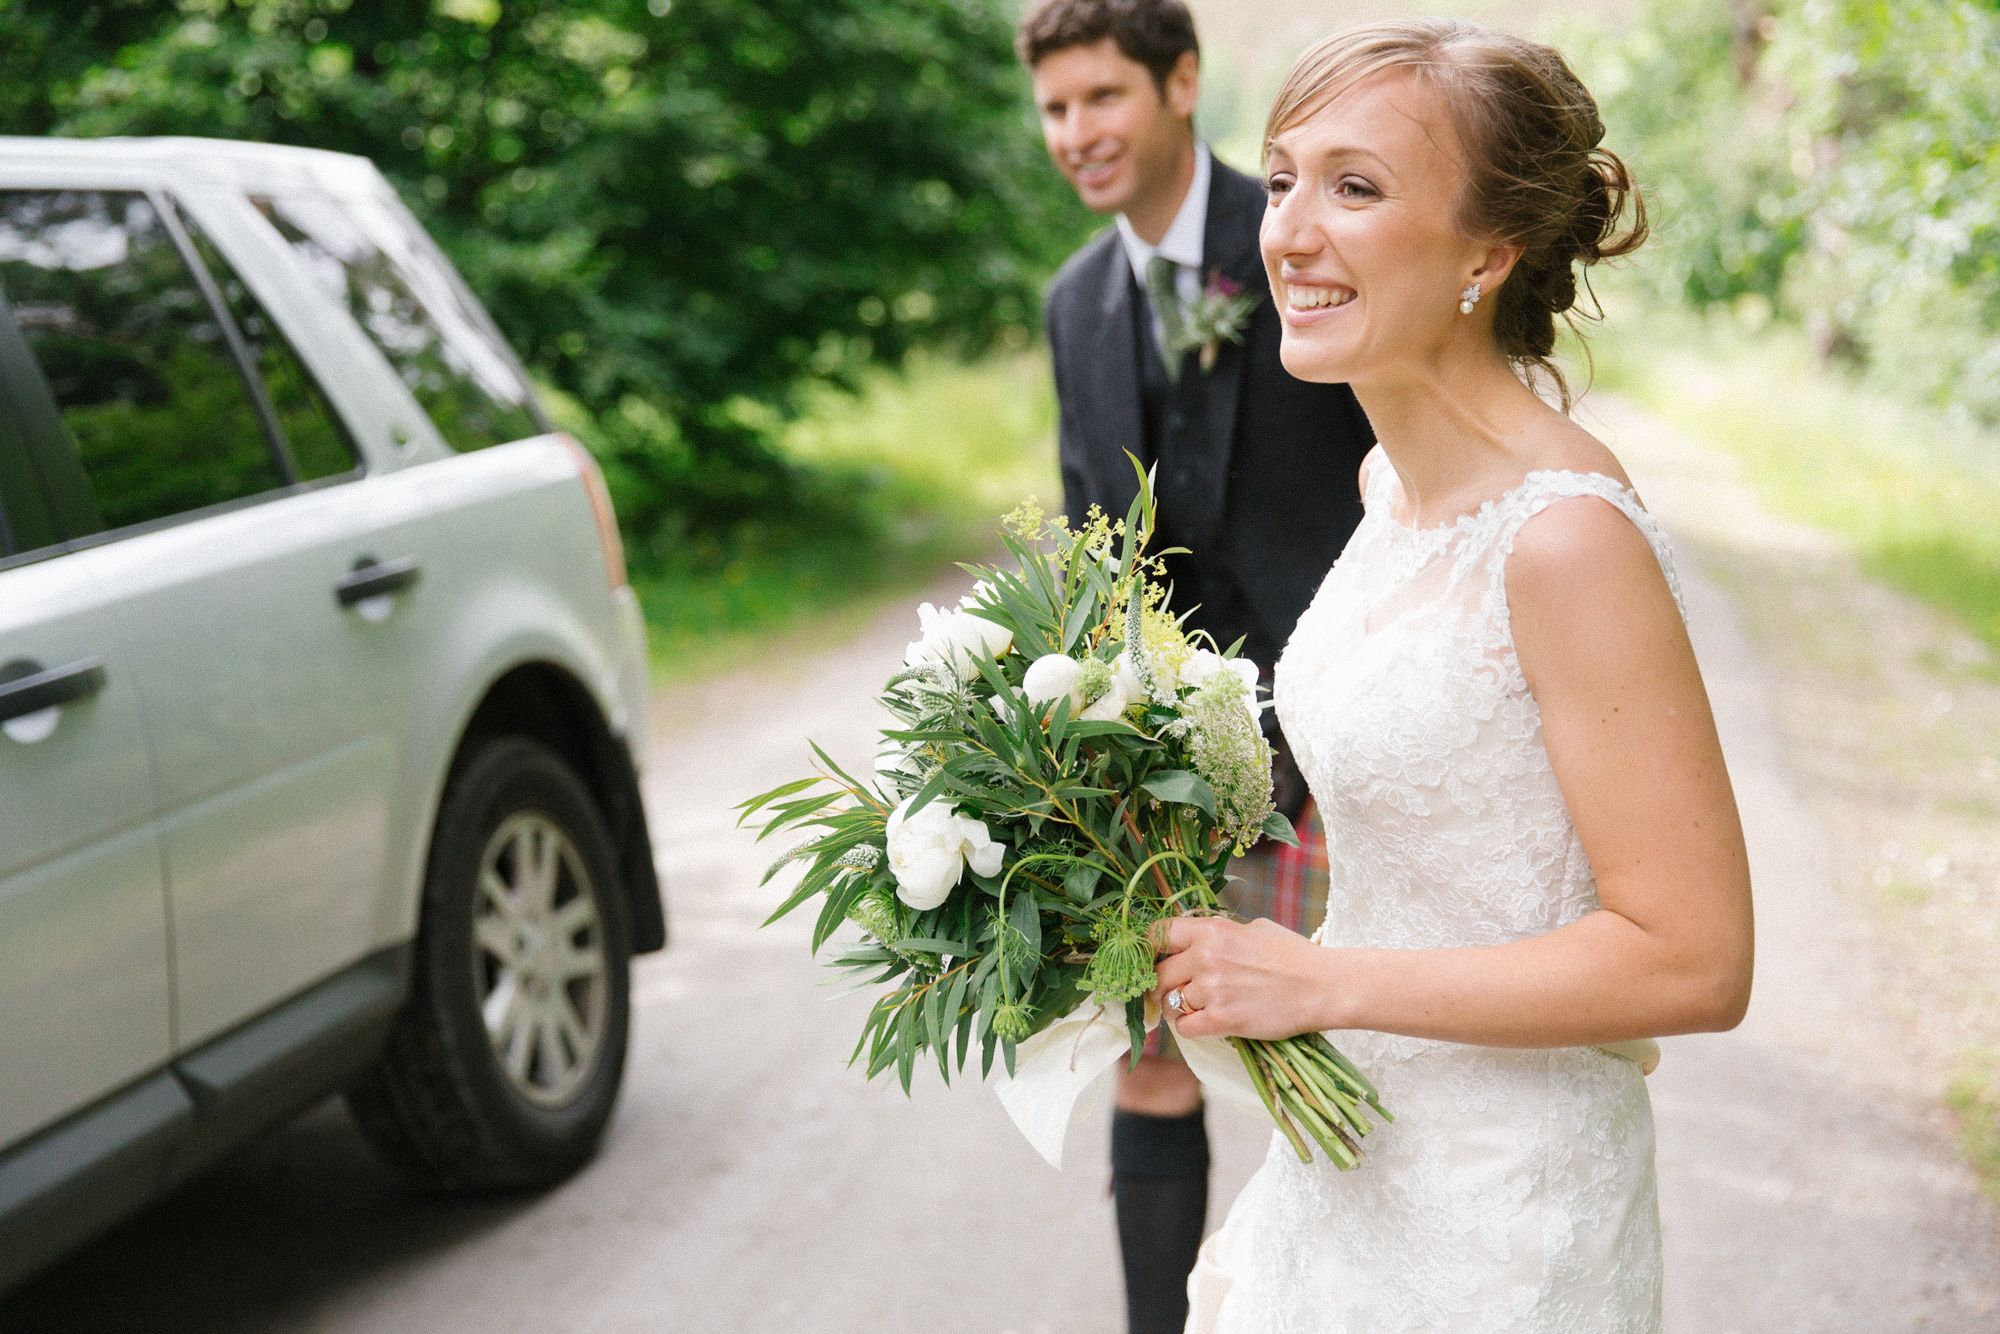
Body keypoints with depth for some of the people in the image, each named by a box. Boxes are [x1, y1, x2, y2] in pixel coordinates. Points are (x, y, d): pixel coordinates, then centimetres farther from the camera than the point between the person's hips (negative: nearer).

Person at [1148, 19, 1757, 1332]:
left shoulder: (1567, 533, -24)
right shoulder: (1394, 482, 2)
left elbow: (1692, 960, -24)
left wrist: (1318, 982, -21)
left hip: (1496, 1217, -8)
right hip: (1353, 1149, 8)